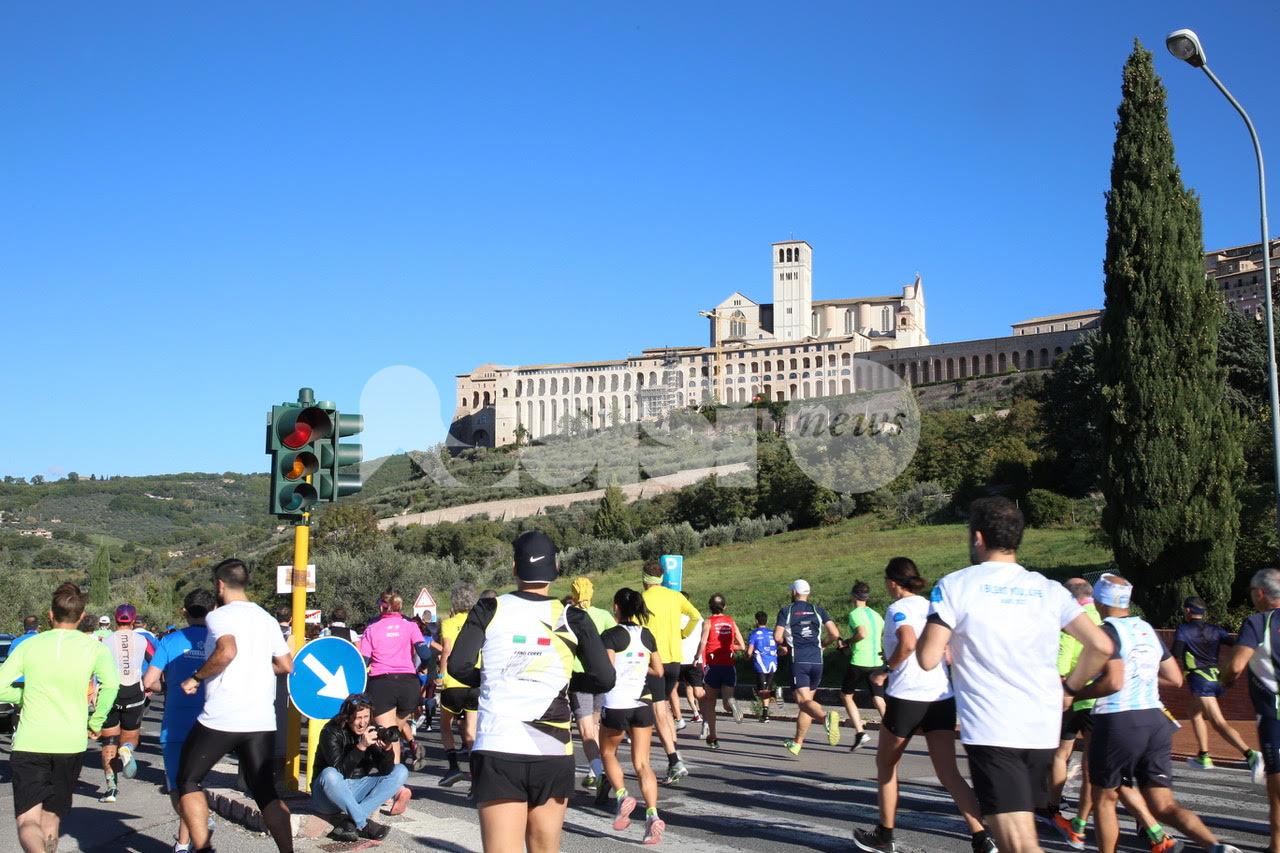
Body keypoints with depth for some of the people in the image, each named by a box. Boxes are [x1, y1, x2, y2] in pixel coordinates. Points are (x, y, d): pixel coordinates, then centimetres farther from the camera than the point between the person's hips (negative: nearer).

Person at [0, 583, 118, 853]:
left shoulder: (29, 645, 4)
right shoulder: (93, 647, 1)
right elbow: (111, 683, -15)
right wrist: (96, 722, -2)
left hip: (29, 743, -1)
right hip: (71, 744, 1)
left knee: (27, 821, -7)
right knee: (52, 817, 19)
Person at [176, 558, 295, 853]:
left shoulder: (219, 616, -5)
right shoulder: (267, 619, 14)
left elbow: (227, 651, -25)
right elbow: (286, 665, 16)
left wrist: (196, 677, -12)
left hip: (220, 719, -5)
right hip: (262, 721, 5)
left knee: (188, 782, 12)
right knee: (265, 791, 11)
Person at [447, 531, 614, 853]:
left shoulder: (490, 609, 1)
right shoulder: (572, 619, 3)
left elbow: (458, 666, -7)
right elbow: (605, 679, 0)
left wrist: (492, 679, 12)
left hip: (497, 747, -2)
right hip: (553, 752, 2)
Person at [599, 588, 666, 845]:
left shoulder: (610, 636, -8)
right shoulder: (647, 636, 8)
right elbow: (658, 671, 12)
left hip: (616, 705, -4)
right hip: (643, 703, 4)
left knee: (608, 753, 20)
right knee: (642, 763, 4)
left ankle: (621, 796, -1)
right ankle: (652, 814, -13)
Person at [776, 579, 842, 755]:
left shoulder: (786, 611, 2)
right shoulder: (818, 610, 10)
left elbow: (777, 637, -6)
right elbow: (835, 634, 1)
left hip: (798, 661, -4)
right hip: (817, 661, 4)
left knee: (804, 701, -11)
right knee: (806, 701, 14)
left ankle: (826, 717, -43)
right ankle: (797, 743, 20)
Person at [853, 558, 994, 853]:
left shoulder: (898, 608, -8)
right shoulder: (931, 606, 15)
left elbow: (908, 643, -25)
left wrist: (891, 665, -10)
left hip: (907, 696, -6)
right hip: (942, 697, 6)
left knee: (886, 763, 15)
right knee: (948, 773, 1)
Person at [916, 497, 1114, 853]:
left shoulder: (955, 586, -3)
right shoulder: (1049, 590, 9)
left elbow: (928, 659, -8)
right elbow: (1100, 646, 2)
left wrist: (948, 637, 14)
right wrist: (1070, 689, 18)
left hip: (990, 730, -5)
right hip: (1043, 729, 5)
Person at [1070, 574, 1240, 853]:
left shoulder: (1108, 631, -9)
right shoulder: (1147, 629, 14)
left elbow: (1113, 681, -21)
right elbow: (1175, 679, 18)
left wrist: (1075, 692, -10)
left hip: (1118, 723, -7)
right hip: (1156, 722, 7)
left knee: (1104, 798, 12)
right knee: (1164, 806, 5)